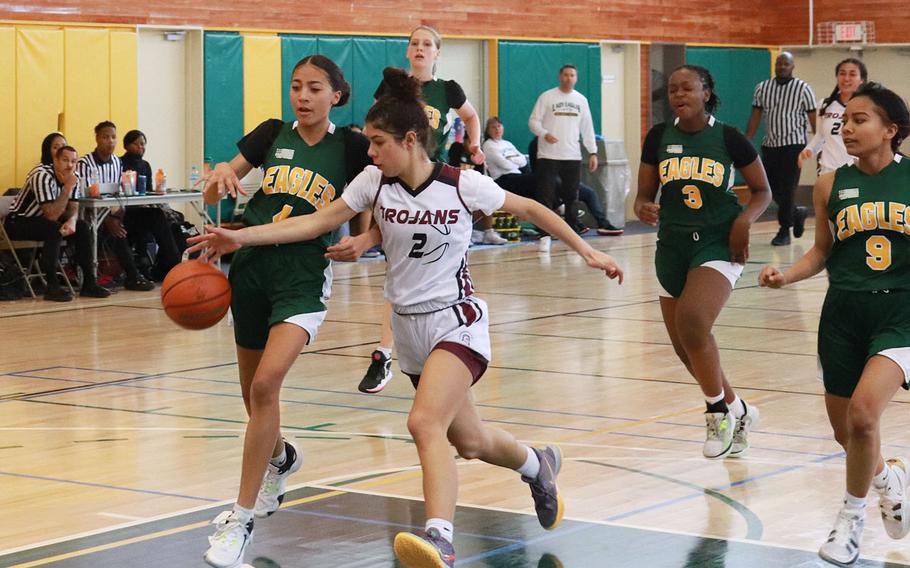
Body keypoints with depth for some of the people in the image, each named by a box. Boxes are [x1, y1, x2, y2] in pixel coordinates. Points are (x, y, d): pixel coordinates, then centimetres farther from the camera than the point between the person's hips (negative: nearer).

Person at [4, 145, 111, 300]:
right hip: (17, 222, -8)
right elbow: (51, 216, -31)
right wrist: (67, 187, -32)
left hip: (41, 220, 8)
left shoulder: (73, 177, -4)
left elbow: (73, 207, -2)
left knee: (82, 227, -9)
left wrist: (72, 220, -25)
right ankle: (52, 286, -29)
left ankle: (89, 283, -6)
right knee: (54, 229, -33)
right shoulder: (42, 176, -28)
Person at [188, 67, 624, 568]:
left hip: (456, 322, -5)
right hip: (409, 325, 5)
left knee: (425, 422, -29)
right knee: (469, 441, 17)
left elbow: (530, 210, -1)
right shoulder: (374, 182, -3)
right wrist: (241, 237, -10)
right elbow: (317, 222, -2)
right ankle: (538, 465, 48)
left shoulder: (463, 185, -13)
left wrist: (586, 251, 0)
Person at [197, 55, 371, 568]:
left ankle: (242, 520, -15)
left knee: (266, 383, -23)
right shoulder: (272, 135, 7)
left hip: (304, 275, -4)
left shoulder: (349, 146, 0)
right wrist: (223, 176, -14)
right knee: (254, 393, 15)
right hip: (253, 266, 4)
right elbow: (214, 192, 11)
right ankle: (281, 458, 51)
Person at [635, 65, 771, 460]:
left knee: (692, 323, -28)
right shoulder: (658, 138, 2)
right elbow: (644, 195, 8)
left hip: (718, 245, -5)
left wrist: (744, 220, -13)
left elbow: (762, 191, 5)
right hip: (673, 246, 5)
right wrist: (643, 209, -15)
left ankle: (719, 411, -6)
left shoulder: (728, 138, -5)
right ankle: (737, 412, 33)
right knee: (686, 348, 9)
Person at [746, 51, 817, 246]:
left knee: (786, 190, -6)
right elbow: (755, 117, 8)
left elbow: (813, 120, -4)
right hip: (770, 145, 5)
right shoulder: (762, 88, 7)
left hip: (793, 145, -5)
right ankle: (797, 213, 33)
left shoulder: (803, 89, -4)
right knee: (772, 189, 8)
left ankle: (784, 231, 5)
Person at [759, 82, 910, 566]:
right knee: (844, 430, 11)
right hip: (843, 314, 4)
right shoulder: (831, 185, 3)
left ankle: (852, 514, 2)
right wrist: (785, 276, -4)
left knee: (863, 413, -23)